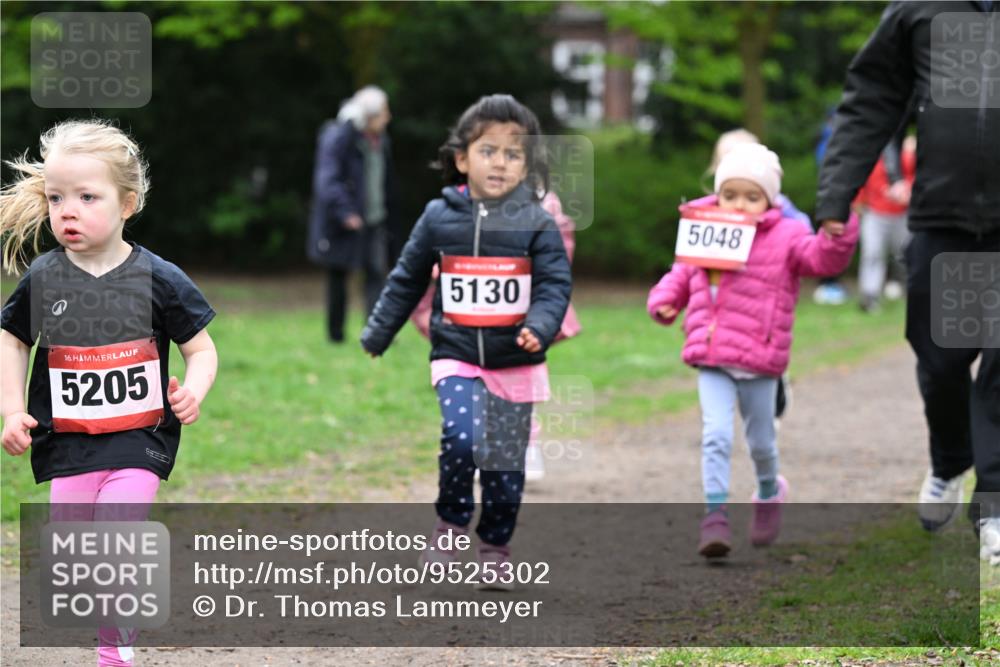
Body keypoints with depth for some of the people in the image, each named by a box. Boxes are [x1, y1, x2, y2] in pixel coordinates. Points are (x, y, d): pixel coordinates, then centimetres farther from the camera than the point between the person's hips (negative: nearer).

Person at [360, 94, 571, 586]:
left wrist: (540, 326, -26)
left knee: (505, 463, 5)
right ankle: (450, 523, 1)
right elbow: (407, 280, 13)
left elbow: (555, 284, -6)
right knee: (460, 438, -22)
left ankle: (496, 547, 23)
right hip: (456, 358, 0)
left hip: (516, 364, 0)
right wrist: (377, 335, 19)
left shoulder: (536, 225, -2)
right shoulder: (439, 218, 2)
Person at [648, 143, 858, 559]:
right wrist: (664, 300, 0)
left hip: (759, 361, -1)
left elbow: (823, 259, -13)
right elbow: (682, 275, 18)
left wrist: (837, 237, -33)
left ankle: (769, 493, 43)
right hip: (711, 360, 1)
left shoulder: (785, 237, -1)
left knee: (760, 441, 14)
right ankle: (715, 515, -12)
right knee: (716, 435, -14)